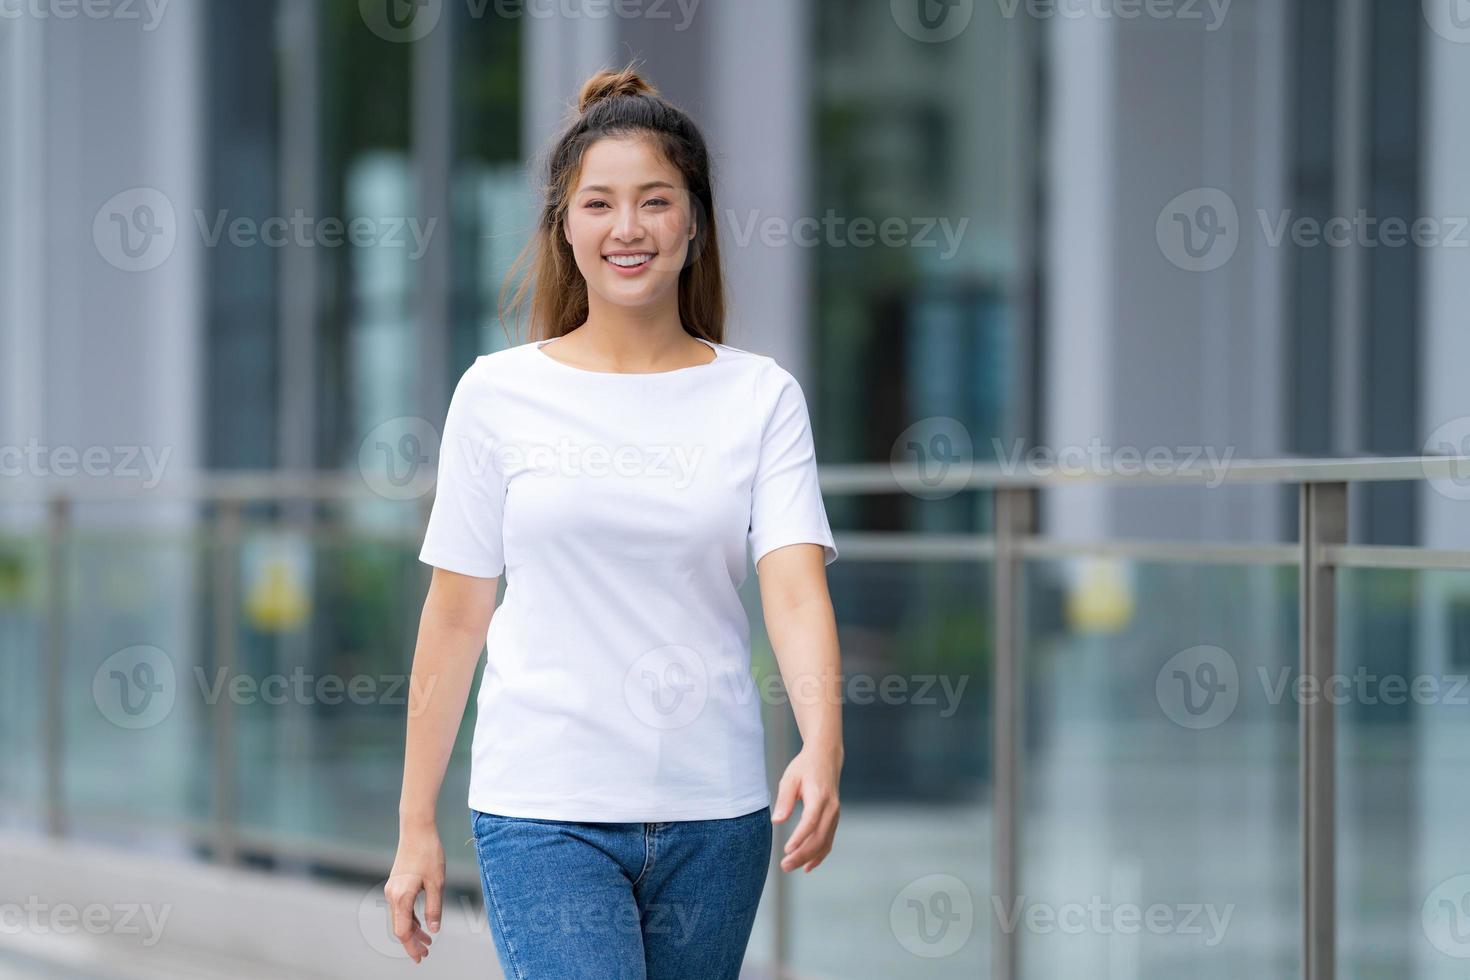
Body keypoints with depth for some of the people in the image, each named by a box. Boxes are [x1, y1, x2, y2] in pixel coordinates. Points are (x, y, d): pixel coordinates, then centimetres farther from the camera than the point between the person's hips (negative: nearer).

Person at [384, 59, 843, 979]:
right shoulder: (500, 394, 2)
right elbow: (455, 617, 6)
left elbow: (796, 588, -10)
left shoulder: (761, 397, 3)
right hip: (543, 812, -2)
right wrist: (416, 826, 5)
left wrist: (823, 746, -28)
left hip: (714, 813, 2)